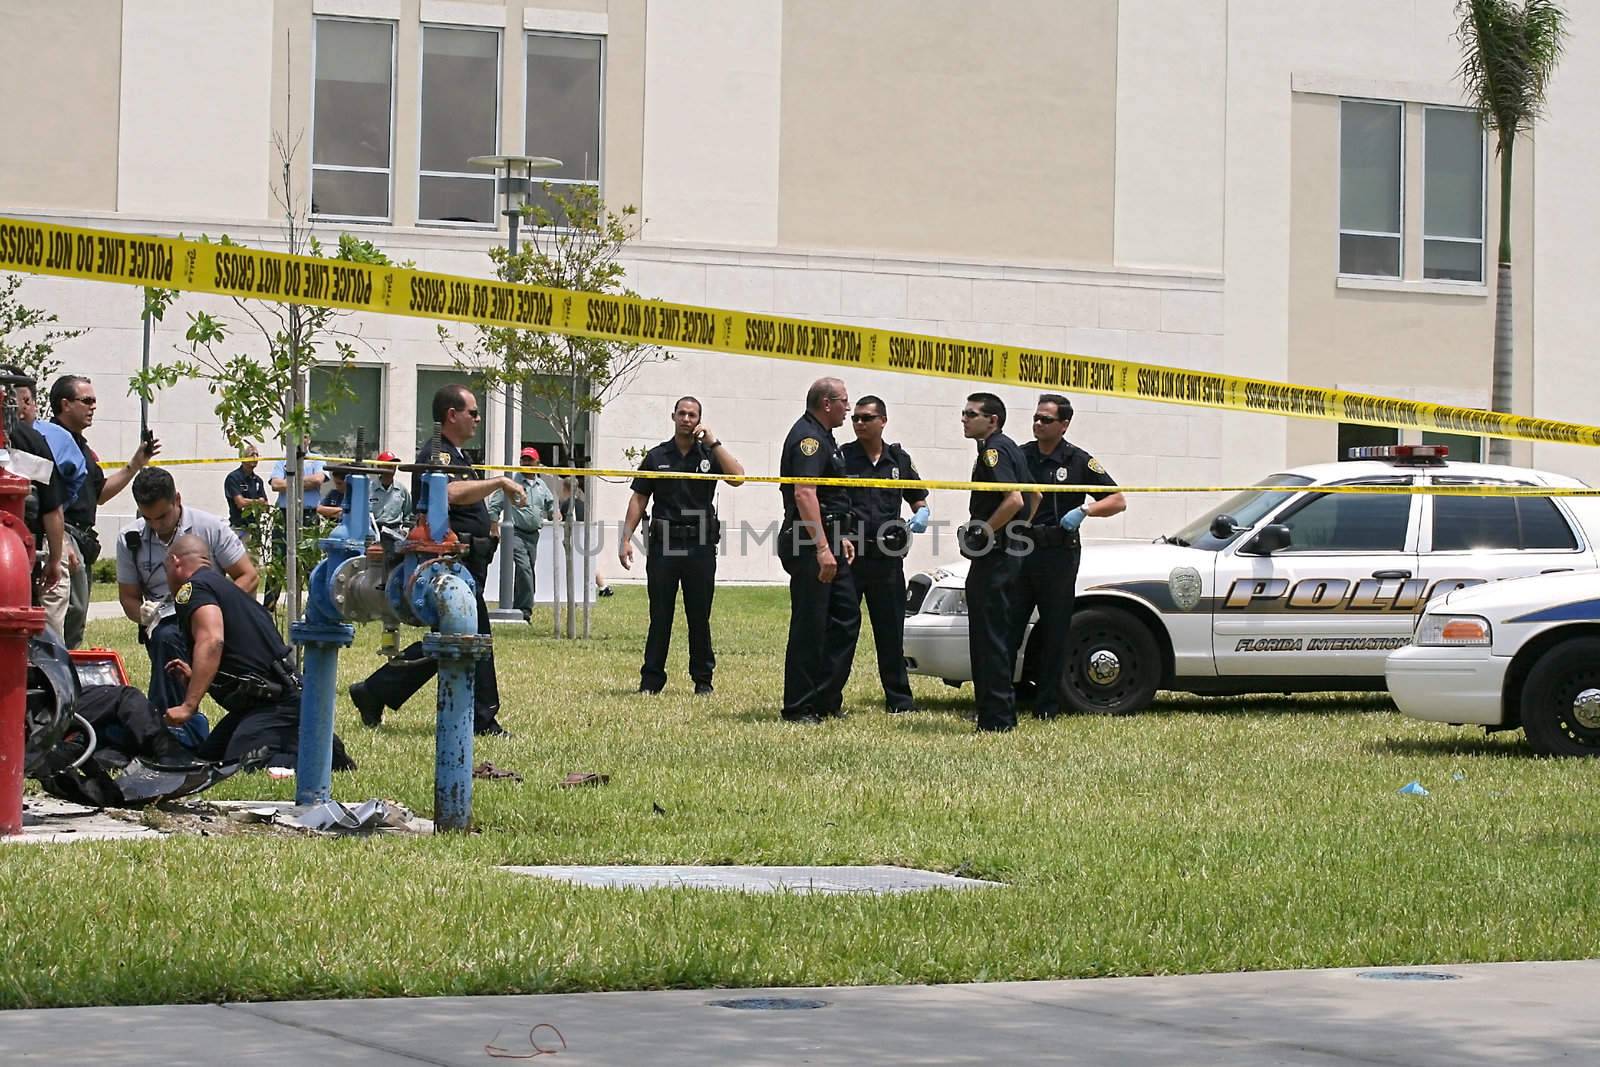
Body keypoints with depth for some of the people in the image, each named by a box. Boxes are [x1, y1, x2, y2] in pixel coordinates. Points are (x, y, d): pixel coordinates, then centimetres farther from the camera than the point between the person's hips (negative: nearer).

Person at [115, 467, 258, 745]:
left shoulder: (209, 526, -2)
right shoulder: (130, 540, 4)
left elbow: (249, 576, -1)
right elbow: (128, 598, 11)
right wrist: (143, 613, -14)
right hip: (163, 624, 2)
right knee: (166, 639, -34)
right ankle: (188, 729, -25)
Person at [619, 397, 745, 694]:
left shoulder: (709, 455, 7)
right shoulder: (657, 456, 10)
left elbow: (737, 477, -12)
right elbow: (639, 499, 9)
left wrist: (713, 442, -10)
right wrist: (626, 539, 1)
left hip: (700, 545, 0)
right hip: (663, 543, 1)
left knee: (699, 615, 4)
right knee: (660, 615, 2)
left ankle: (703, 679, 12)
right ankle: (651, 679, 6)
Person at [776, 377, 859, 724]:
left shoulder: (822, 437, 20)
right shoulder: (807, 437, -14)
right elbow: (803, 493, -26)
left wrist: (841, 537, 26)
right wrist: (823, 548, -31)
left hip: (827, 543, 11)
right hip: (808, 544, -11)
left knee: (845, 617, 11)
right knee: (810, 627, -6)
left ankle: (826, 700, 16)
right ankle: (798, 709, -1)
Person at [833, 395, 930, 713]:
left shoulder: (899, 460, 11)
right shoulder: (842, 457, 1)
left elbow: (918, 499, 20)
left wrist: (921, 514, -4)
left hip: (887, 557, 3)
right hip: (849, 555, -3)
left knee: (891, 630, 8)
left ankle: (898, 698, 15)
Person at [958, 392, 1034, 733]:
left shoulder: (994, 450, -14)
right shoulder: (1010, 448, 17)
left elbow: (1013, 500, -26)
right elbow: (1034, 495, 27)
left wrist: (980, 534, -19)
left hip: (994, 558, -11)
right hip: (1011, 553, 11)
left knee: (989, 637, -8)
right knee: (1000, 636, 15)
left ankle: (996, 719, -9)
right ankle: (1002, 713, 21)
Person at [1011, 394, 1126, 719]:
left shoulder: (1078, 461, 2)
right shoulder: (1021, 456, 10)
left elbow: (1118, 501, 2)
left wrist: (1084, 511, -14)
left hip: (1058, 555, -2)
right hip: (1019, 551, 2)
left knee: (1054, 634, 3)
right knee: (1007, 628, -2)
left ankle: (1048, 706, 8)